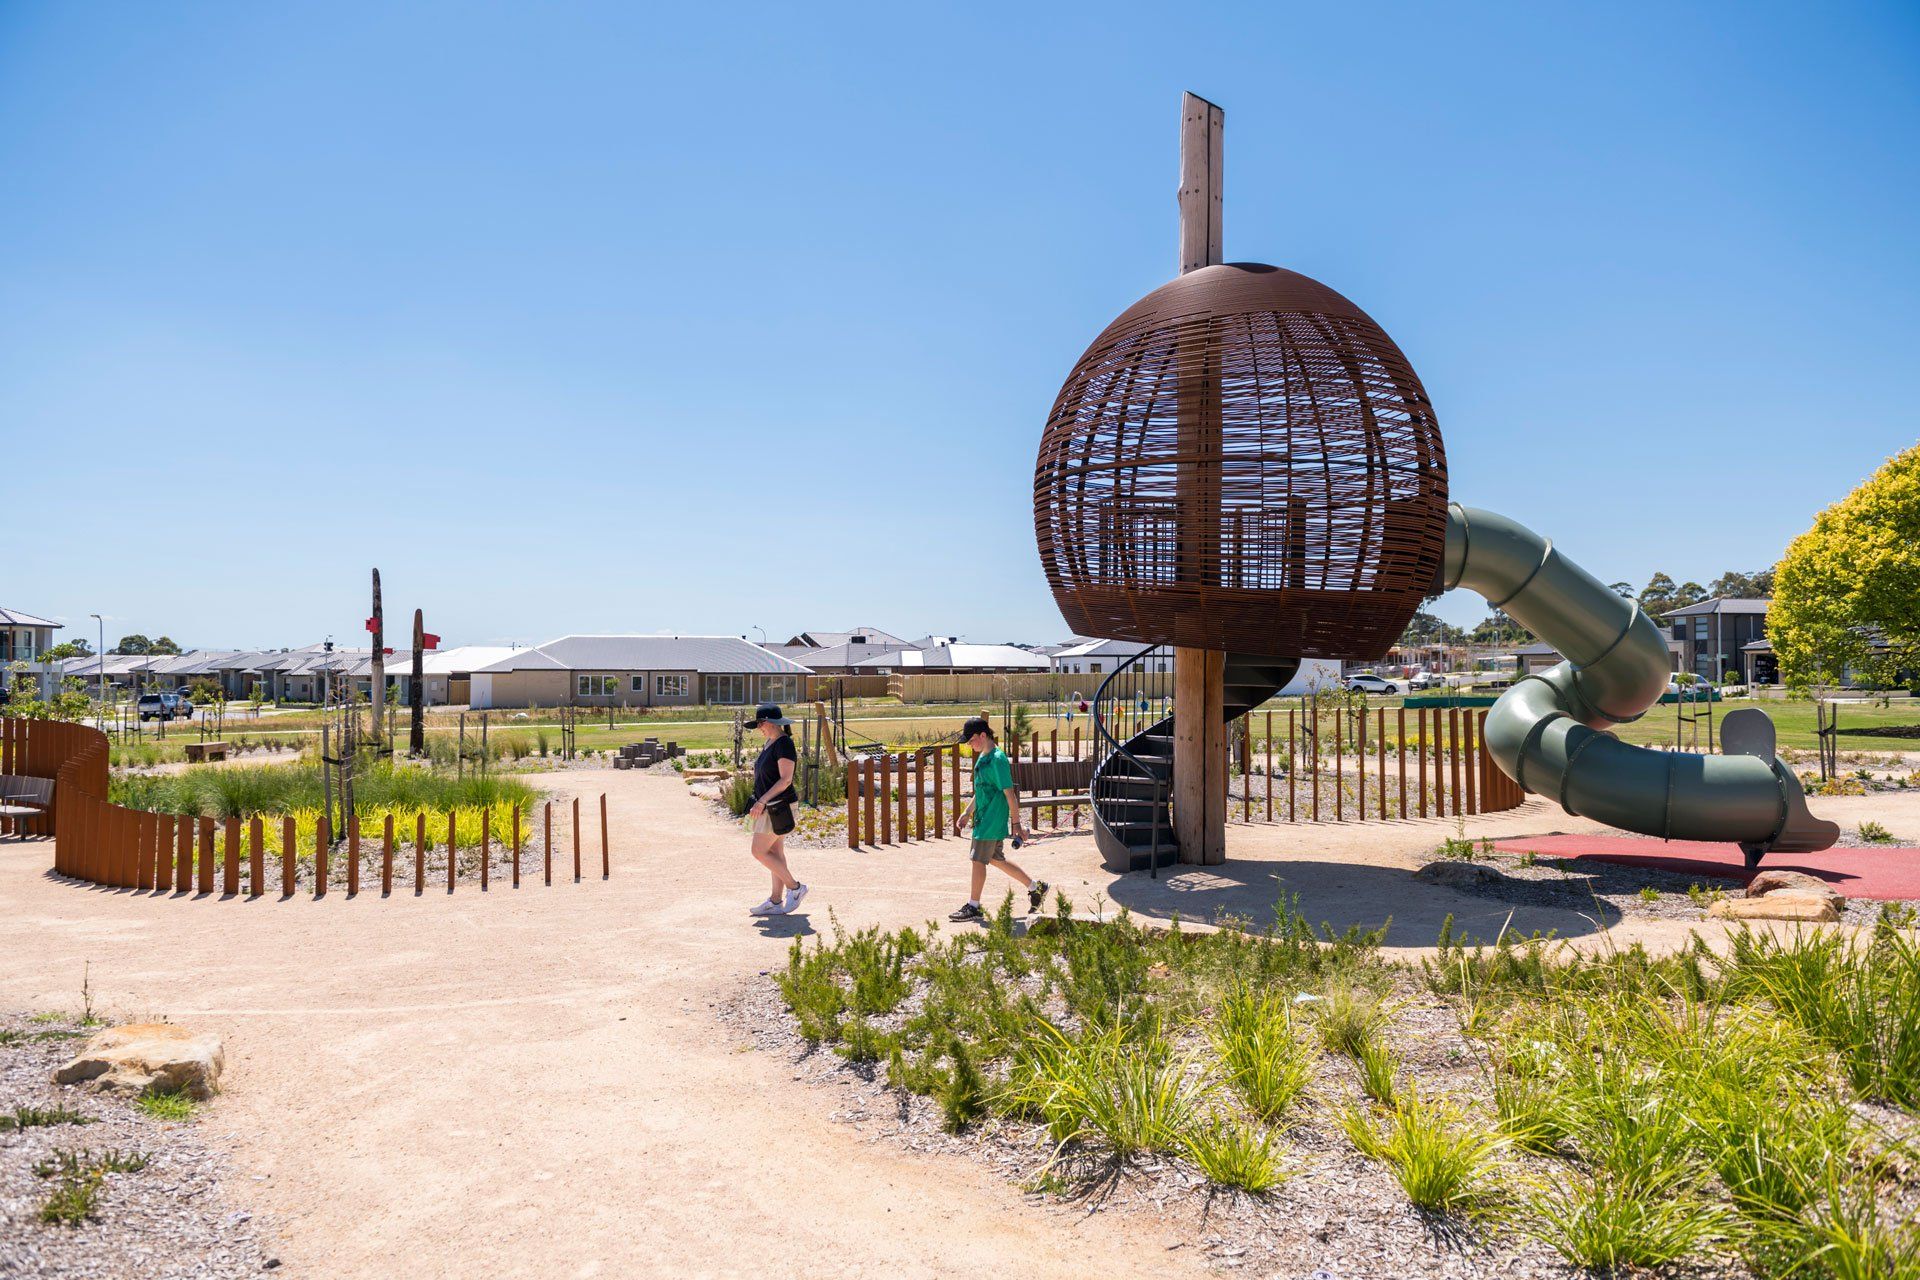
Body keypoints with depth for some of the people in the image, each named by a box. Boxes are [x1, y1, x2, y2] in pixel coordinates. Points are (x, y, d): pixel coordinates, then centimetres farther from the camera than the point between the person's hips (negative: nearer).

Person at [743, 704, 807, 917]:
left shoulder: (784, 744, -17)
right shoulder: (770, 742, 12)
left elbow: (785, 779, -23)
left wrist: (762, 800, -26)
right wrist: (761, 802, 19)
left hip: (778, 807, -10)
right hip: (769, 806, 10)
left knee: (759, 852, -7)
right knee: (775, 853, 10)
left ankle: (795, 888, 3)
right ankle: (776, 902, 14)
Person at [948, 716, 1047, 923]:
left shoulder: (997, 759, -19)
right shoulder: (982, 758, 11)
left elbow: (1009, 793, -19)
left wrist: (1016, 822, -18)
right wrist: (966, 813, 20)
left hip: (993, 821, -10)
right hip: (983, 819, 10)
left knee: (978, 861, -2)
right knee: (996, 859, 16)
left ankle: (973, 907, 10)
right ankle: (1036, 887, 27)